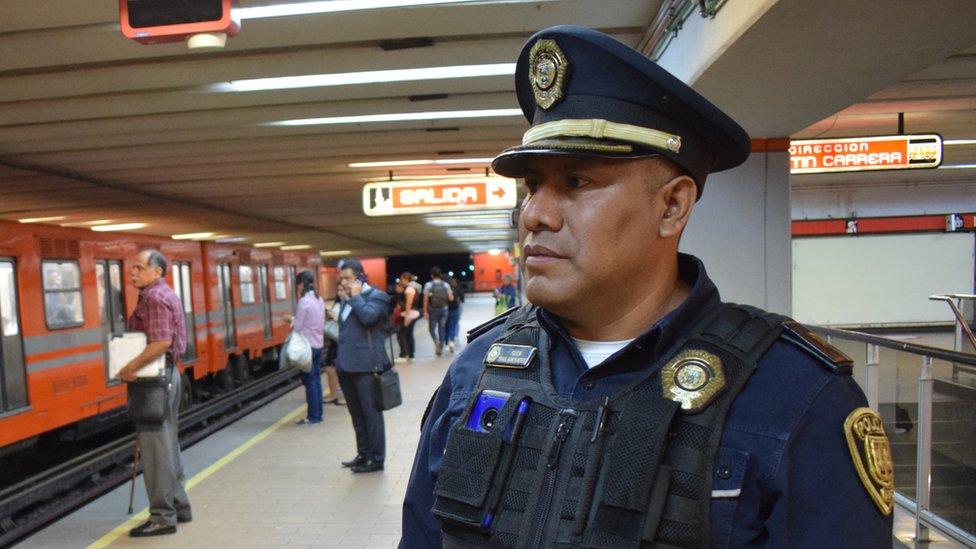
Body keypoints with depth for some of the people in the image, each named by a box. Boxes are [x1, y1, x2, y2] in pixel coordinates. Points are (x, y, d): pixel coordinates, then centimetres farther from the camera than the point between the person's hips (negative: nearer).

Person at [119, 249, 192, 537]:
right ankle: (178, 506, 26)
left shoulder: (155, 297, -15)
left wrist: (131, 367, -22)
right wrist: (137, 366, 17)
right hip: (165, 374, 11)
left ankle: (162, 516, 2)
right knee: (167, 443, 16)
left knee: (155, 445, -5)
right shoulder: (165, 294, 17)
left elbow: (161, 342, -27)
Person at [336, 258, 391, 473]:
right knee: (357, 414, 14)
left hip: (365, 367, -8)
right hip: (347, 366, 8)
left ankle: (376, 458, 7)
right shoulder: (347, 302, 19)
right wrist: (339, 361, 19)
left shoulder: (376, 296, -5)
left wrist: (356, 296, -10)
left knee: (371, 413, -1)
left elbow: (367, 316, -24)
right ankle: (363, 454, 25)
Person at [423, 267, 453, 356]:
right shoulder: (445, 285, 0)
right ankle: (440, 348, 14)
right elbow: (451, 298, -2)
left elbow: (426, 299, -10)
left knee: (432, 328, 11)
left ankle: (436, 341, -17)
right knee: (442, 329, 12)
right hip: (444, 309, 2)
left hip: (432, 310, -2)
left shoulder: (428, 285, -7)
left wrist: (425, 311, -6)